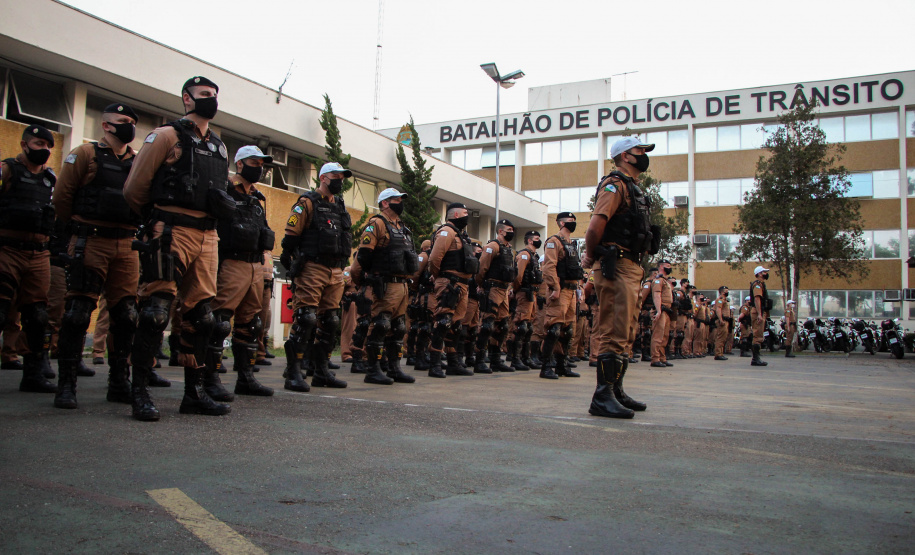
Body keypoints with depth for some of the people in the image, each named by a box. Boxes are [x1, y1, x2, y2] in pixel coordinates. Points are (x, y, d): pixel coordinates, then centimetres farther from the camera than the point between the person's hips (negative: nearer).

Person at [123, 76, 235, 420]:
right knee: (156, 311, -10)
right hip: (171, 233, -6)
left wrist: (222, 205, 9)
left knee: (200, 315, 6)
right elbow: (134, 189, 1)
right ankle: (140, 392, -3)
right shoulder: (166, 136, 2)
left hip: (206, 235, 7)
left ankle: (194, 393, 13)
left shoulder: (219, 147, 22)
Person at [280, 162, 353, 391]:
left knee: (330, 321, 8)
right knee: (305, 318, -11)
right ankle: (293, 372, -7)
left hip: (335, 273, 7)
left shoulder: (341, 207, 20)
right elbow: (291, 236, -7)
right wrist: (291, 266, -11)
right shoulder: (307, 203, -2)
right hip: (312, 269, -7)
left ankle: (322, 371, 16)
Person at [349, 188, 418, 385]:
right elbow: (363, 254, -12)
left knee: (398, 328, 11)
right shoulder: (376, 224, -6)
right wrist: (358, 279, -7)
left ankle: (394, 368, 18)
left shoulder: (403, 228, 22)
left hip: (402, 285, 9)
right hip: (384, 286, -9)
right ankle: (372, 370, -3)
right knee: (379, 326, -9)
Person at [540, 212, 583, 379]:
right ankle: (546, 367, -10)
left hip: (571, 291, 9)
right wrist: (555, 288, -23)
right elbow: (549, 266, -16)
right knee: (555, 328, -12)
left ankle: (562, 365, 17)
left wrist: (576, 287, 19)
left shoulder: (572, 245, 22)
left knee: (567, 329, 11)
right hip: (560, 291, -9)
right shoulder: (554, 242, -6)